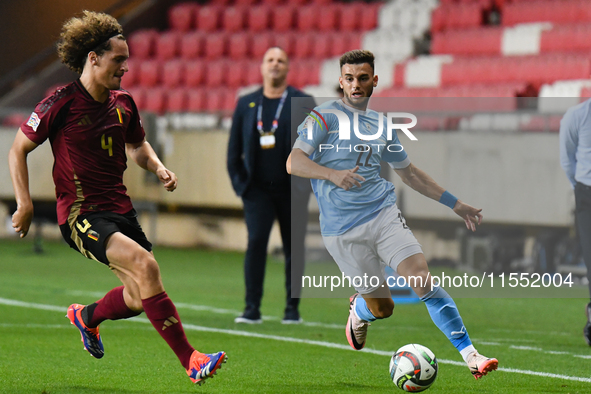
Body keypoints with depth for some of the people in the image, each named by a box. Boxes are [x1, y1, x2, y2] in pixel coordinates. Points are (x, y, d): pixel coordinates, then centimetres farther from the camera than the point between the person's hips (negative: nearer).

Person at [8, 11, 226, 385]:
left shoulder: (122, 102, 7)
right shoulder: (62, 103, -12)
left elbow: (137, 144, 26)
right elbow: (18, 150, -3)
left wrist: (158, 167, 5)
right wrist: (25, 204, -10)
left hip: (120, 210, 7)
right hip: (80, 214, -7)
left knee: (140, 298, 5)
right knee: (146, 265, -27)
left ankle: (86, 316, 39)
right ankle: (191, 360, -26)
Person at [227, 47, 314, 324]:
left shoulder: (303, 103, 3)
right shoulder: (246, 104, 9)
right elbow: (234, 147, 12)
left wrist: (305, 182, -6)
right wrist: (238, 181, 3)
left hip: (291, 190, -1)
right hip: (258, 189, 1)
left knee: (293, 248, 4)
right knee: (256, 241, -13)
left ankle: (292, 309, 14)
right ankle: (252, 308, -11)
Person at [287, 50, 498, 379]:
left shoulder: (382, 125, 15)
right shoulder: (325, 117, -2)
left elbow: (410, 172, 26)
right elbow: (294, 163, -13)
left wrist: (455, 203, 25)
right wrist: (333, 174, -30)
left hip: (384, 213, 3)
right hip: (342, 229, -3)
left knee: (422, 280, -18)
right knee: (382, 307, 0)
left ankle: (469, 353, -18)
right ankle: (359, 311, 38)